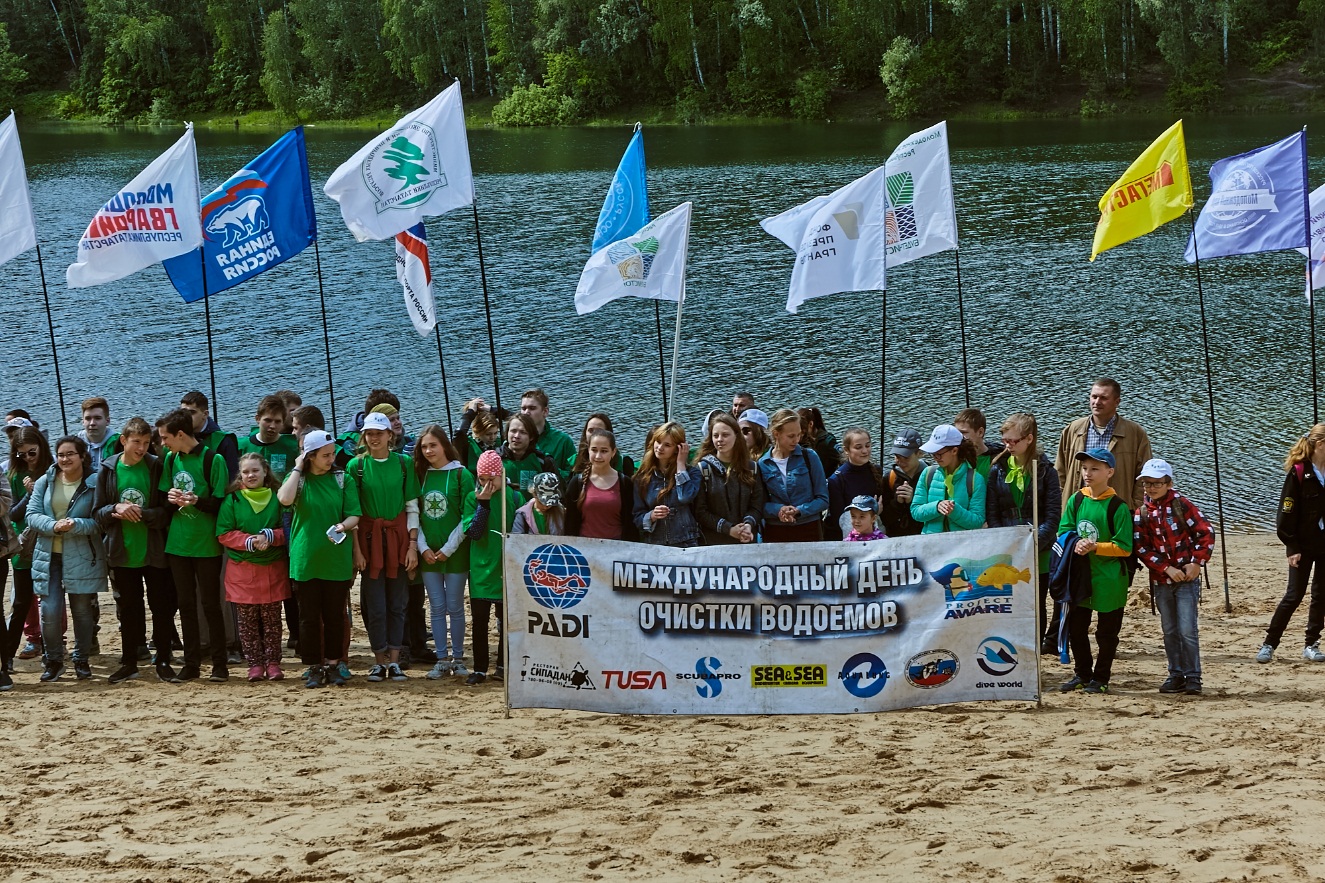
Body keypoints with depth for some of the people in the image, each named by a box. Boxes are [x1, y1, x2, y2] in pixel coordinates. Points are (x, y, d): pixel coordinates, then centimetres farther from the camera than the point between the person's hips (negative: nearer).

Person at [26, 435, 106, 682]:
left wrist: (76, 525, -24)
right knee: (49, 611, -6)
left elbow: (100, 521, -8)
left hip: (82, 558, -1)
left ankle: (82, 660, 24)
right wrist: (54, 526, -18)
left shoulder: (94, 484, -5)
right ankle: (53, 661, 12)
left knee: (83, 610, 7)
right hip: (49, 557, 1)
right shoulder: (45, 482, 3)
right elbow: (32, 515, 0)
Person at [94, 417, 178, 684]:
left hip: (154, 551, -2)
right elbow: (99, 514, 4)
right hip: (123, 551, 2)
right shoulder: (108, 470, 1)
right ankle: (129, 662, 19)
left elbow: (167, 511, -6)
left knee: (161, 606, 4)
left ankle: (163, 661, 13)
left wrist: (141, 514, -20)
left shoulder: (156, 467, -4)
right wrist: (117, 509, -16)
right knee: (129, 608, 10)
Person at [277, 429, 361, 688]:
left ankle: (333, 665, 15)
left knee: (335, 615, 4)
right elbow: (285, 499, -19)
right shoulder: (298, 479, 3)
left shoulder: (342, 479, 6)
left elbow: (354, 516, 1)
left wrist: (343, 526, -21)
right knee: (309, 616, 3)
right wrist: (298, 469, -10)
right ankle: (313, 668, 10)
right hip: (306, 559, -1)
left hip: (337, 559, 1)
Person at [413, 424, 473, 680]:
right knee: (437, 608, 6)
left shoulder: (461, 474, -5)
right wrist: (423, 547, -4)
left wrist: (449, 548, -11)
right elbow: (414, 515, 8)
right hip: (428, 553, 3)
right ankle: (442, 659, 11)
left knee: (455, 607, 2)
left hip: (455, 552, -3)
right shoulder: (420, 475, 7)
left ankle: (457, 659, 11)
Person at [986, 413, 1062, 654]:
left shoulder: (1044, 469, -2)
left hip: (1039, 551, -2)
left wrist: (1035, 541, -17)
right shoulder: (998, 468, 5)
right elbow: (991, 512, 4)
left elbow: (1053, 514, -5)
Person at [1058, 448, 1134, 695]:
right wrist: (1075, 545, -15)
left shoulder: (1118, 507, -12)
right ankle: (1082, 674, 25)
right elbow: (1063, 532, 6)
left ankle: (1101, 678, 17)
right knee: (1076, 627, 11)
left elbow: (1124, 547, -13)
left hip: (1109, 579, -5)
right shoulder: (1076, 501, 3)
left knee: (1107, 632, 6)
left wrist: (1095, 547, -20)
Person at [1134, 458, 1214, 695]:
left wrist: (1197, 562, -12)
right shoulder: (1141, 514, 3)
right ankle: (1176, 675, 18)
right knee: (1169, 631, 10)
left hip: (1187, 578, -4)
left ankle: (1193, 677, -1)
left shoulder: (1182, 505, -5)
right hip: (1160, 581, 4)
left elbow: (1206, 533, -6)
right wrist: (1167, 569, -13)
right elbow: (1142, 548, -4)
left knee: (1187, 630, -8)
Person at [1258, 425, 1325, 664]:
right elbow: (1287, 512, -12)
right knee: (1295, 595, -3)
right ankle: (1269, 644, 6)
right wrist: (1292, 547, -12)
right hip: (1303, 545, -5)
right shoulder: (1298, 473, -13)